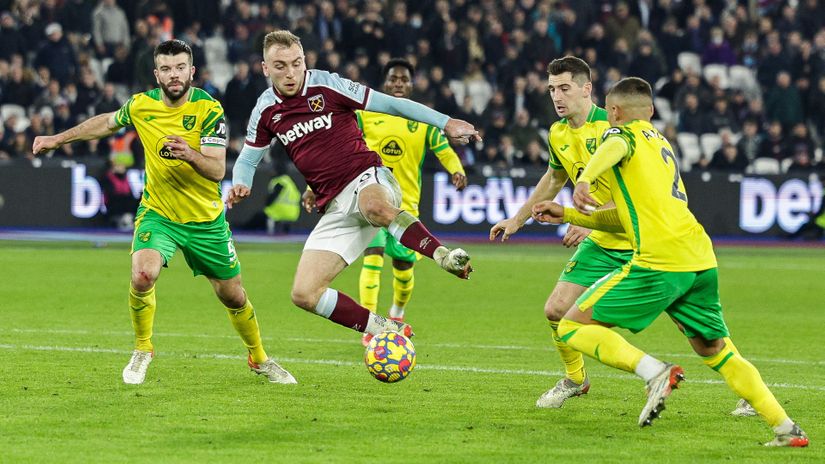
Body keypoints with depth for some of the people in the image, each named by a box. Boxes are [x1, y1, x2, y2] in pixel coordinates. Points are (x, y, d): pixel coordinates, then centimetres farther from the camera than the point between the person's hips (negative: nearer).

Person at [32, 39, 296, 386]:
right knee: (143, 276, -26)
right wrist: (57, 139, 22)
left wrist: (190, 154, -43)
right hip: (158, 213, 1)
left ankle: (259, 358, 36)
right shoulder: (141, 105, -6)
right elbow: (107, 122, 16)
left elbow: (217, 170, -23)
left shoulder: (208, 109, -16)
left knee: (233, 296, 8)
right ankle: (142, 350, 0)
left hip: (206, 220, -1)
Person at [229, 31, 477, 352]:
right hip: (336, 208, 5)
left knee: (374, 207, -45)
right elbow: (247, 159, 20)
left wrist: (446, 123, -5)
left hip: (368, 179, -5)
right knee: (304, 294, -11)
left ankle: (444, 256, -40)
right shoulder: (266, 111, 7)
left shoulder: (327, 85, -6)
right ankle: (387, 331, -4)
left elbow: (390, 104, -2)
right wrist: (240, 185, -4)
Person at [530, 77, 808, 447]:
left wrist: (586, 179, -41)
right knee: (718, 353, 19)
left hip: (660, 260, -8)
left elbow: (614, 148, -22)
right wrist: (567, 215, 35)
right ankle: (786, 428, 9)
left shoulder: (623, 133, 6)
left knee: (573, 327, 0)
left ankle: (655, 372, -18)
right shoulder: (662, 145, 30)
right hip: (702, 260, 8)